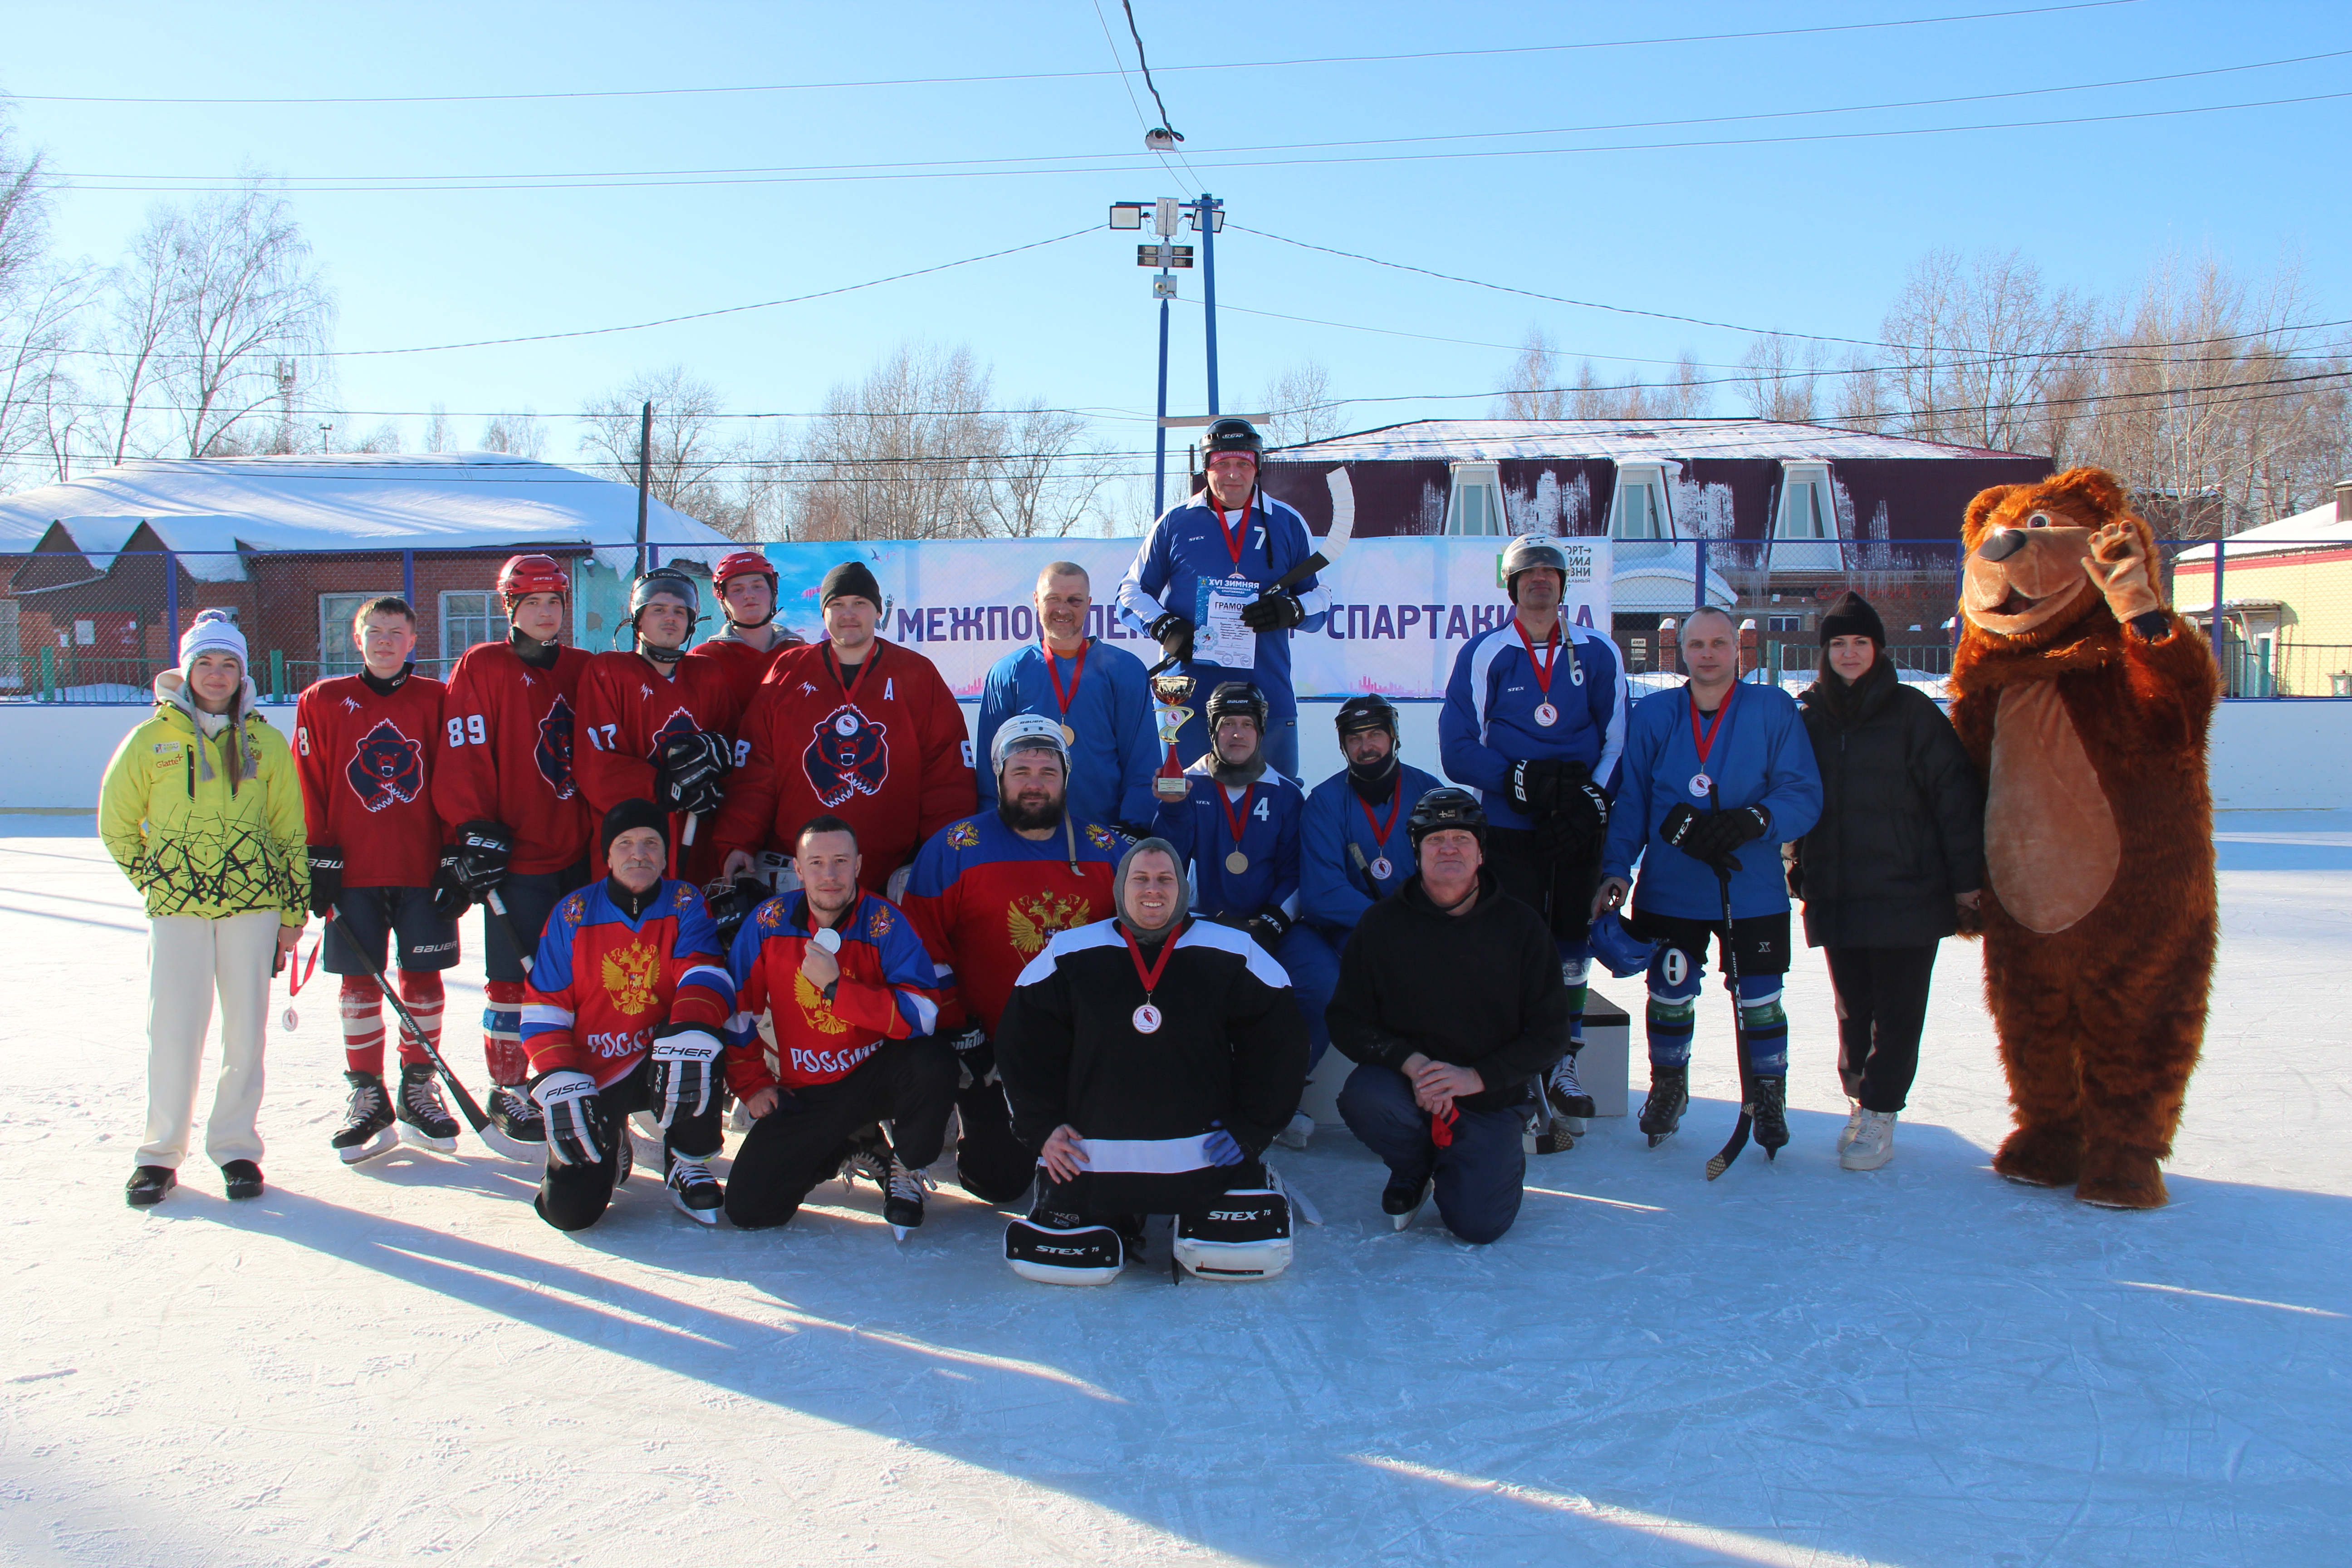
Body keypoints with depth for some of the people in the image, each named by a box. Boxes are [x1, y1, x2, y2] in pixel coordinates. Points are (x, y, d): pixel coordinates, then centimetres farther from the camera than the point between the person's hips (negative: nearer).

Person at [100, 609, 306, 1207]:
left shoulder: (265, 743, 6)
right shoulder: (151, 739, 4)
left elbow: (290, 831, 9)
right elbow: (117, 824, 14)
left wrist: (293, 911, 8)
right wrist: (152, 877, 7)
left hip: (253, 902, 1)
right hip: (176, 908, -1)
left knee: (245, 1029, 4)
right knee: (173, 1029, -3)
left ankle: (236, 1147, 16)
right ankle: (160, 1152, 11)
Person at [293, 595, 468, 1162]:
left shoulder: (437, 701, 4)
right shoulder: (322, 701, 6)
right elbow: (309, 787, 4)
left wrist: (456, 859, -2)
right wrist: (319, 860, -3)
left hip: (423, 870, 0)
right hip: (353, 873, 0)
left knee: (423, 977, 5)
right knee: (359, 982, 4)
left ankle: (419, 1092, 18)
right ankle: (368, 1099, 14)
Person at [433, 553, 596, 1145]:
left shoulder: (582, 670, 11)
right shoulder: (480, 668, -2)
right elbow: (462, 756, -7)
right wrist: (475, 830, -14)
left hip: (577, 853, 5)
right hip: (516, 855, -4)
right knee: (513, 978, 0)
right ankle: (507, 1090, 13)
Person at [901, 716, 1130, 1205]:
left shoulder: (1107, 849, 6)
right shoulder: (955, 848, -3)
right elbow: (924, 946, -4)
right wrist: (959, 1034, -7)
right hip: (992, 1052, -2)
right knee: (999, 1180, -7)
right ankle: (979, 1127, 24)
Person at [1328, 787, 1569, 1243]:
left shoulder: (1522, 927, -2)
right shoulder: (1382, 924, -2)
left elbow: (1551, 1034, -2)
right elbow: (1347, 1022, -2)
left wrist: (1475, 1077, -16)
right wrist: (1410, 1061, -20)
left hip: (1492, 1097, -1)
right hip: (1404, 1082, 1)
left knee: (1478, 1224, -18)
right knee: (1362, 1097, -33)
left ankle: (1499, 1157, 20)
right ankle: (1415, 1170, 3)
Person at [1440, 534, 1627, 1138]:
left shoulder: (1598, 652, 7)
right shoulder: (1484, 653, 1)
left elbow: (1620, 739, 8)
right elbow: (1458, 749, -3)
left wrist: (1595, 800, -9)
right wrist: (1522, 780, -16)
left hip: (1581, 831, 3)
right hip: (1509, 829, -2)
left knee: (1572, 942, 8)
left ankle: (1563, 1065, 22)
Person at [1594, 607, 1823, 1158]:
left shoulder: (1774, 710, -1)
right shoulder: (1652, 714, 5)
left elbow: (1803, 796, -7)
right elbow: (1629, 799, 6)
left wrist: (1753, 821, -24)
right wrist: (1617, 869, -3)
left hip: (1753, 891, -1)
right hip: (1670, 890, 1)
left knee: (1758, 999, 5)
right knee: (1669, 994, 9)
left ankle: (1768, 1099, 26)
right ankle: (1667, 1088, 33)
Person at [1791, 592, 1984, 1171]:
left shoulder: (1912, 711, -4)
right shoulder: (1811, 716, 8)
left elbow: (1955, 794, -5)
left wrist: (1966, 876, -7)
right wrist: (1800, 870, 11)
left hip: (1907, 894, -3)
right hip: (1836, 897, 4)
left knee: (1897, 1011, 1)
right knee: (1853, 1008, 10)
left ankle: (1879, 1119, 8)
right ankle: (1859, 1101, 24)